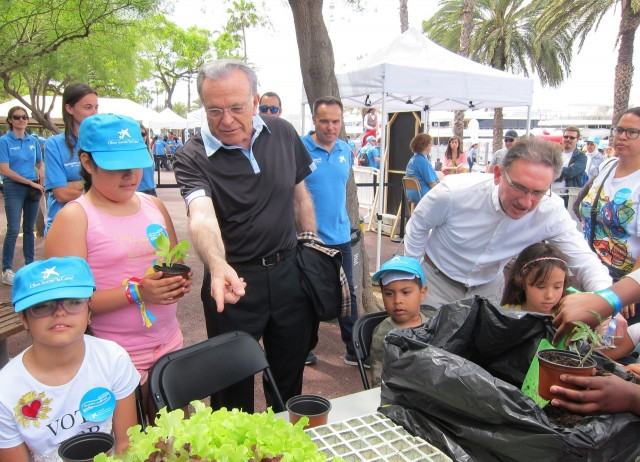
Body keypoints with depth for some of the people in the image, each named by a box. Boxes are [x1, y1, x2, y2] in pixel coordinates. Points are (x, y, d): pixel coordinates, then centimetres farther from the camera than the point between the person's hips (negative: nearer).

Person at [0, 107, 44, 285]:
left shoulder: (33, 140, 8)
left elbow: (40, 164, 18)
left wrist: (41, 183, -2)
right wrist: (31, 183, -13)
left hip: (33, 189, 4)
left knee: (29, 229, 12)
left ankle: (30, 265, 21)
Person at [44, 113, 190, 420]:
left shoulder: (153, 205, 8)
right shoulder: (74, 218, -8)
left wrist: (180, 281, -3)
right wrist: (135, 293, -23)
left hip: (169, 345, 5)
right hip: (115, 360, -4)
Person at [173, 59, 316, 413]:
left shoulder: (283, 133, -2)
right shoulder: (193, 157, -15)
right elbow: (202, 216, -33)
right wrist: (218, 267, -52)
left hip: (289, 272, 4)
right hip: (234, 280, -4)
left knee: (290, 375, 21)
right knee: (233, 386, 11)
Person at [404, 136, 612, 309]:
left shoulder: (552, 212, -25)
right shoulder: (453, 192, -30)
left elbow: (584, 259, -18)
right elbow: (418, 225, -12)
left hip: (489, 285, 2)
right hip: (439, 280, -1)